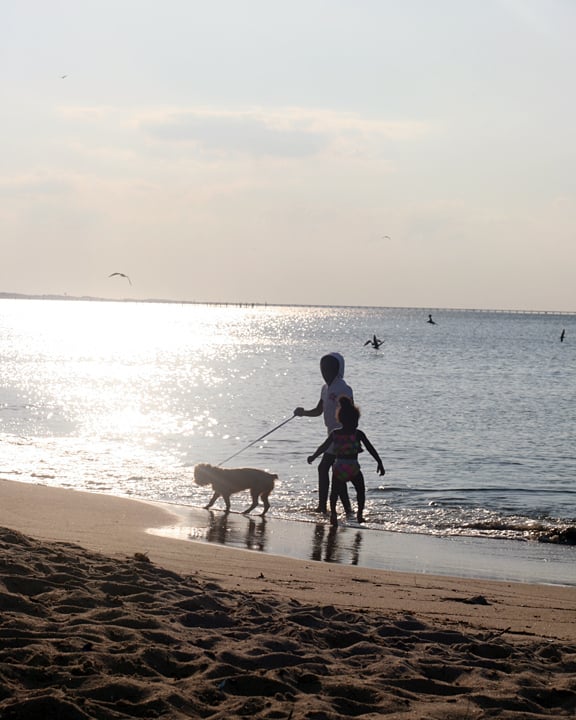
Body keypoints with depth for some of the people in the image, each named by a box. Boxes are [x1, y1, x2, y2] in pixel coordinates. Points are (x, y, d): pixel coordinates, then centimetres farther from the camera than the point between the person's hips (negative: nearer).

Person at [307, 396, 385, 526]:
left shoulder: (334, 434, 3)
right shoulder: (358, 434, -5)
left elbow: (323, 447, 10)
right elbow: (371, 449, -5)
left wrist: (313, 457, 25)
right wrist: (380, 463, 1)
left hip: (338, 468, 2)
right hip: (353, 469, -2)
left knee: (335, 492, 18)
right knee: (360, 490, 20)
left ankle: (333, 513, 0)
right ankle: (360, 514, 13)